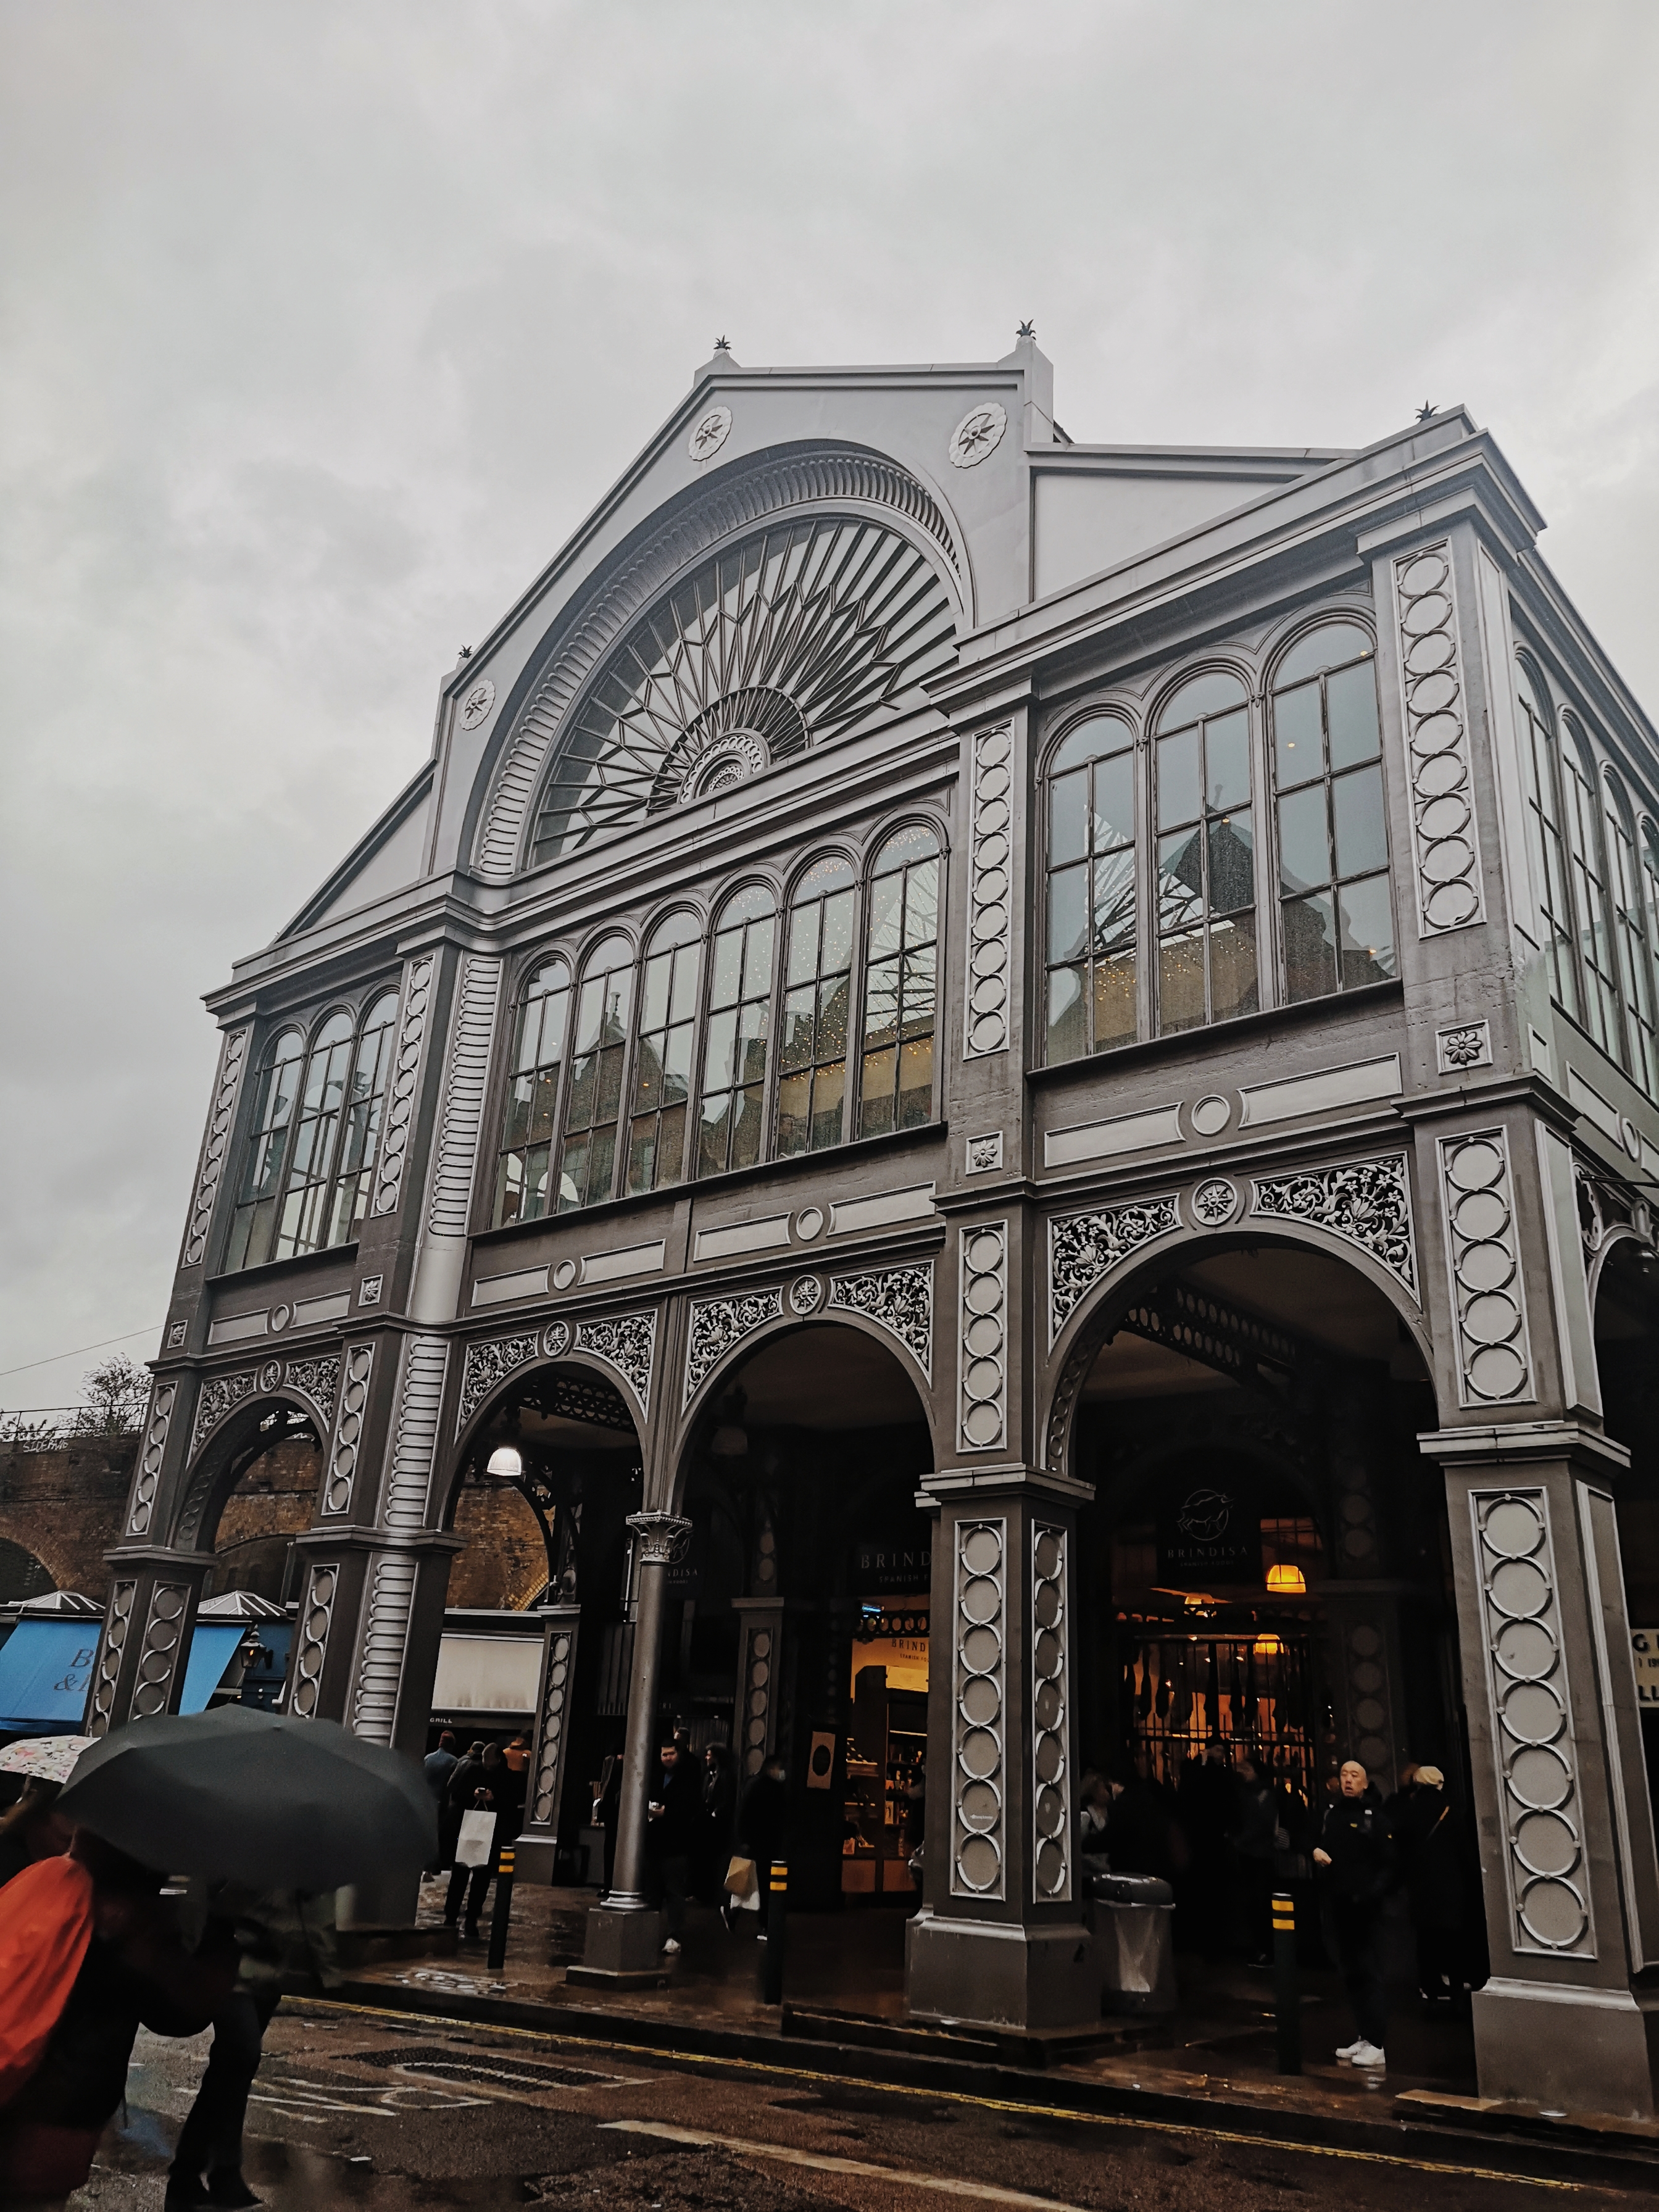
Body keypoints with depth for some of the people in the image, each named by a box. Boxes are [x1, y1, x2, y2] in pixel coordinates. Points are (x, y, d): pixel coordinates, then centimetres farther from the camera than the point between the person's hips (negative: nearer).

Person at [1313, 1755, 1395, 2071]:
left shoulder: (1374, 1817, -7)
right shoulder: (1330, 1812, 8)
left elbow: (1388, 1864, -10)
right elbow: (1313, 1841, 21)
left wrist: (1372, 1892, -21)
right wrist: (1314, 1850, -1)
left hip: (1365, 1906, -6)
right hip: (1338, 1903, 6)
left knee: (1369, 1972, -5)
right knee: (1350, 1973, 13)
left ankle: (1376, 2045, -2)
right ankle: (1364, 2036, 23)